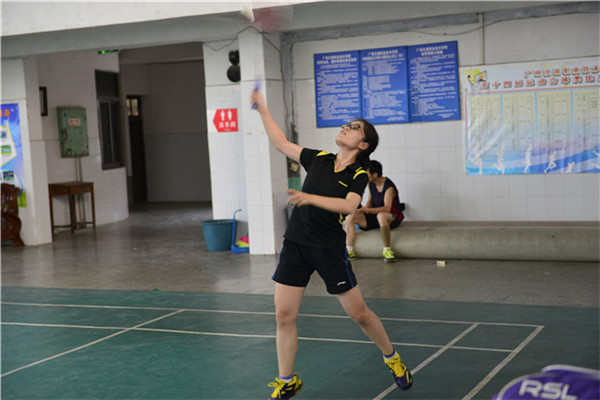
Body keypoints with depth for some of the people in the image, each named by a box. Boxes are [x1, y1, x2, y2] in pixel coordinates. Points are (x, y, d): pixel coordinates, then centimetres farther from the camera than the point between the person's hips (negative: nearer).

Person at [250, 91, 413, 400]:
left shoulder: (359, 175, -4)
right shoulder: (319, 159, 8)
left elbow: (349, 205, -22)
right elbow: (281, 143, 16)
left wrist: (310, 198, -31)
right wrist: (262, 110, 12)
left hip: (330, 249, -4)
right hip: (295, 245, 4)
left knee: (358, 313, 4)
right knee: (283, 316, 0)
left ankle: (392, 358, 31)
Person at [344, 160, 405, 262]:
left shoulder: (389, 187, -22)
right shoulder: (371, 184, 2)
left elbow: (387, 208, -32)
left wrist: (367, 210, -39)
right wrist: (365, 209, -9)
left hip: (393, 217, -8)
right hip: (375, 216, 8)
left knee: (381, 216, -44)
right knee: (350, 217, -10)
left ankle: (387, 250, -31)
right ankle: (349, 251, -18)